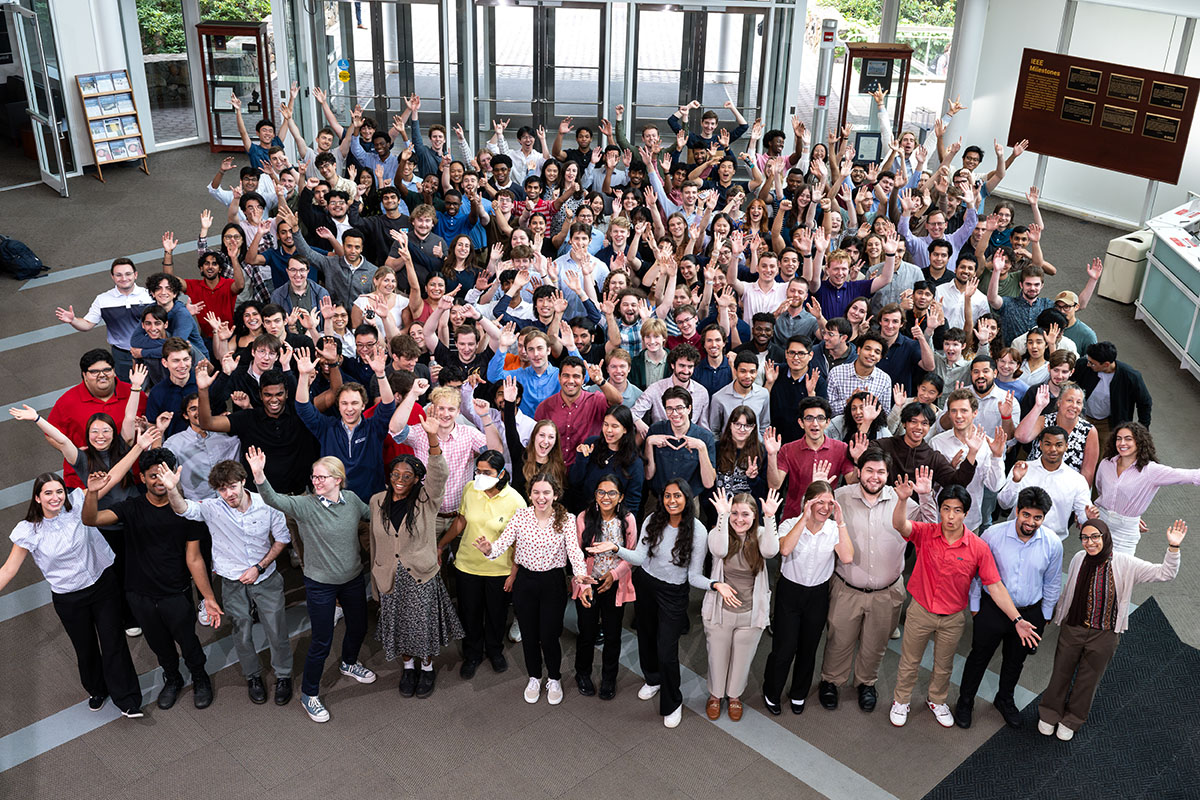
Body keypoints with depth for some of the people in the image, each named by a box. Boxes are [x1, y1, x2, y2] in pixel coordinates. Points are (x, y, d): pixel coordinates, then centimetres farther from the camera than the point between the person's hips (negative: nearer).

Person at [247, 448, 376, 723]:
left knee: (358, 627, 23)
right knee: (321, 641, 4)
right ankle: (309, 694, 25)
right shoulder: (305, 506, -19)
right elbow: (274, 500, -36)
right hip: (320, 584, -5)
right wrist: (259, 475, -53)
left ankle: (349, 663, 55)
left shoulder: (352, 500, -6)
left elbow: (373, 514, 14)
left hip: (353, 579, 5)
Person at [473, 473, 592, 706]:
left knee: (549, 636, 4)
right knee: (529, 634, 15)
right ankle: (534, 678, 40)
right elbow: (502, 544, -15)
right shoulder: (520, 516, -6)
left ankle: (554, 680, 32)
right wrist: (488, 549, -39)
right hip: (525, 581, 2)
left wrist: (581, 575, -40)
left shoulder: (567, 519, -10)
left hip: (553, 583, -2)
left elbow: (574, 550, -21)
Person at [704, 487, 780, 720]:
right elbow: (719, 550, -33)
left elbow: (770, 551, -29)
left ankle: (734, 695, 44)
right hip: (720, 611, -1)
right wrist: (722, 515, -37)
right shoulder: (718, 533, -10)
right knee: (717, 657, 17)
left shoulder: (760, 535, -7)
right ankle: (715, 695, 42)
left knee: (742, 659, 18)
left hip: (751, 614, 1)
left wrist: (769, 518, -36)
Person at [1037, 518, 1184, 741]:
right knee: (1061, 672, 16)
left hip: (1104, 636, -1)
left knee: (1088, 680, 17)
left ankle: (1071, 720, 40)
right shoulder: (1079, 559, -10)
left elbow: (1166, 573, -17)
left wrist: (1173, 547, -32)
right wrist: (1058, 617, 15)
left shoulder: (1125, 564, -17)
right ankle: (1050, 713, 39)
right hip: (1072, 629, 1)